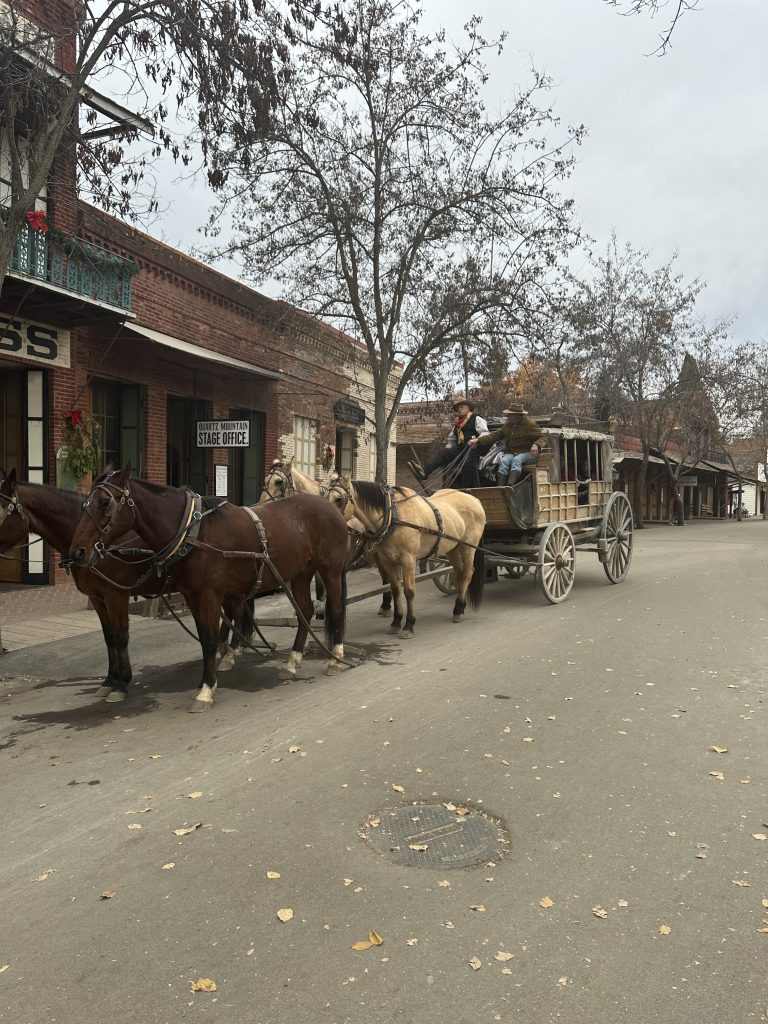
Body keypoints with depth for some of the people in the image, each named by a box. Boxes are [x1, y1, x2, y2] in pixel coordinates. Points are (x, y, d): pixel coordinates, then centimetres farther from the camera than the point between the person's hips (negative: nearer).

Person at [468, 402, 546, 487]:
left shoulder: (529, 424, -3)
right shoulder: (508, 424, 13)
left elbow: (542, 437, -2)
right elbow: (496, 435, 9)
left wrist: (536, 445, -27)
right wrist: (478, 440, -4)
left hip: (526, 452, -4)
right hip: (510, 452, 4)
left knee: (516, 460, -35)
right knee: (504, 461, -27)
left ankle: (510, 486, -53)